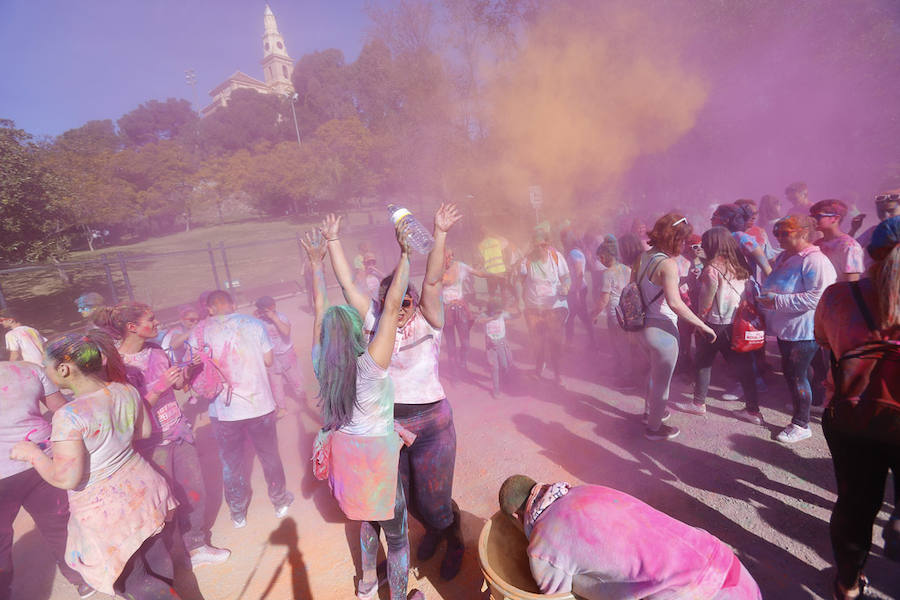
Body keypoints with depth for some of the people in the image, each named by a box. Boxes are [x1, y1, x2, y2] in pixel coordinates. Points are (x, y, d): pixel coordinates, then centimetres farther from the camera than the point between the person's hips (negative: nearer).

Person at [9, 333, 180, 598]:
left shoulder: (69, 416, -25)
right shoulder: (126, 391, -6)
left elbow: (66, 479, -21)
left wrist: (31, 453, -7)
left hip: (105, 512, -6)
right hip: (144, 489, 6)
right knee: (159, 568, 25)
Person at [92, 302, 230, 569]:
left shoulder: (156, 350, 3)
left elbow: (179, 385, 13)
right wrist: (159, 387, -27)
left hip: (179, 430, 6)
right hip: (152, 442, -6)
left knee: (195, 491, 12)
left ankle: (197, 546, 32)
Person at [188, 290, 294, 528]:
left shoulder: (198, 332, -6)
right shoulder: (254, 323, -5)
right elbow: (269, 360, -2)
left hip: (223, 409, 0)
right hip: (259, 405, 0)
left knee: (231, 462, 19)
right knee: (269, 455, 18)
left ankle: (238, 514, 35)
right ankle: (280, 501, 35)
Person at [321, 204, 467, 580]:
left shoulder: (426, 323, -10)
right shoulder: (375, 323, -2)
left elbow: (433, 280, -23)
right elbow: (347, 284, -5)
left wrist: (440, 234, -33)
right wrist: (333, 241, -8)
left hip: (430, 425, -4)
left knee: (434, 499, 10)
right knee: (402, 497, 22)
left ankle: (455, 541, 43)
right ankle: (432, 530, 54)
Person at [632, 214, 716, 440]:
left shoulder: (642, 257, 1)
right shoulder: (668, 264, -22)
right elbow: (675, 303, -31)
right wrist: (703, 325, -24)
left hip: (643, 326, 8)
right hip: (662, 330, -8)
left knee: (656, 372, 30)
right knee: (662, 381, 11)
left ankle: (650, 411, 47)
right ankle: (654, 427, 27)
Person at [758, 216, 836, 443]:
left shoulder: (814, 261, -18)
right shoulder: (782, 257, 10)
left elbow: (816, 297, -26)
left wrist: (778, 301, -26)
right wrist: (765, 300, 6)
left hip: (804, 330, -9)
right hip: (785, 328, 9)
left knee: (797, 375, -1)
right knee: (789, 372, 18)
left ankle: (801, 425, 14)